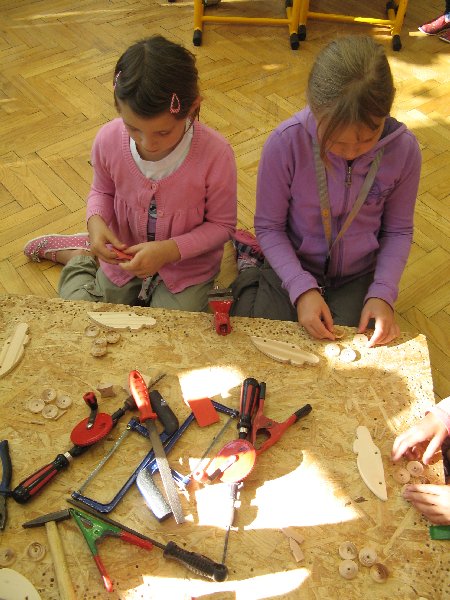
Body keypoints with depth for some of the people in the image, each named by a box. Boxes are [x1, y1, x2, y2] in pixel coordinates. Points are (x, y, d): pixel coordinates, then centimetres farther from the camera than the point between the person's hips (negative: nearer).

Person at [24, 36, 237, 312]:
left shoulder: (216, 155, -29)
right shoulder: (108, 139, -20)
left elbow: (222, 224, -16)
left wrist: (169, 250, -29)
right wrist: (96, 221, -21)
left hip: (186, 266, -2)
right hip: (126, 256, 3)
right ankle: (80, 256, 39)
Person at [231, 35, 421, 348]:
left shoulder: (404, 148, -16)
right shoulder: (286, 142, -23)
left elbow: (398, 230, -1)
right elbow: (269, 226, -12)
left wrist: (383, 293, -15)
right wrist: (302, 288, -23)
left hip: (357, 278, 2)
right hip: (292, 270, -1)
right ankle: (250, 283, 20)